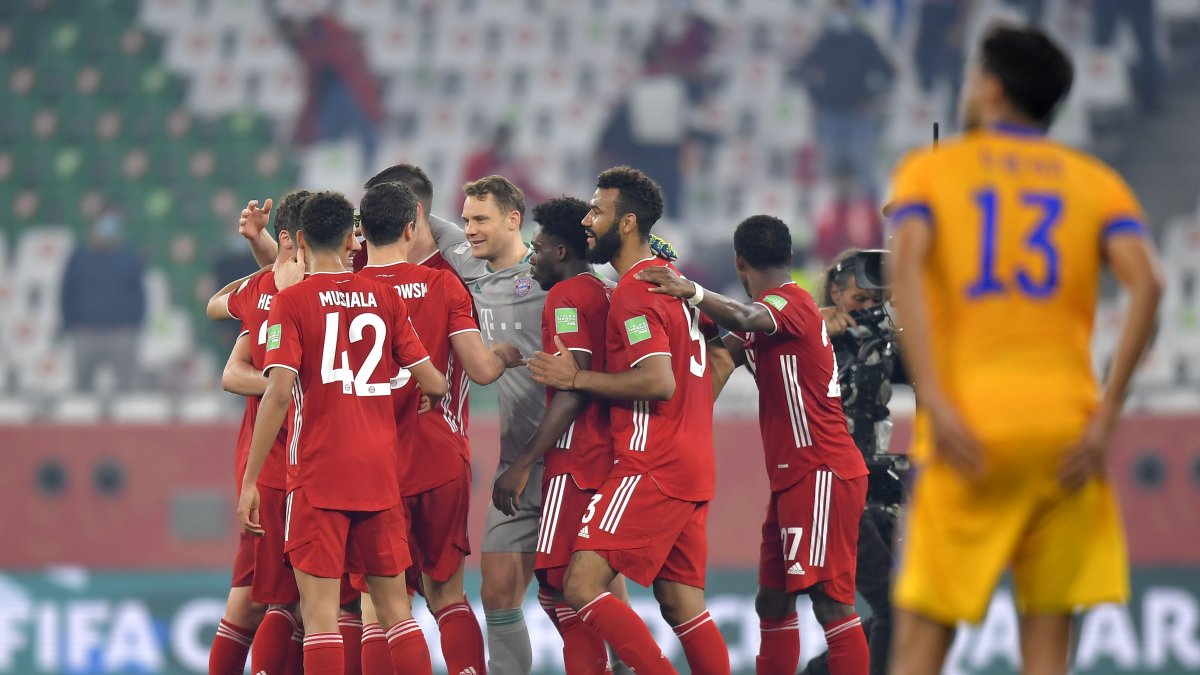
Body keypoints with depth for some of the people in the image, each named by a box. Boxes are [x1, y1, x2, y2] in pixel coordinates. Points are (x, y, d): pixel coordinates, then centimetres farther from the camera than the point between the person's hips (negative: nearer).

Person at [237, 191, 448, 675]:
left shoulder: (291, 302, -4)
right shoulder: (384, 298, 7)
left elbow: (278, 392, -14)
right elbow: (433, 384, 6)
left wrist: (250, 481, -10)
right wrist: (436, 390, 31)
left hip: (318, 476, -4)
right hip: (380, 472, 4)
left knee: (320, 609, -5)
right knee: (395, 606, 10)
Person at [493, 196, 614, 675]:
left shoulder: (566, 296, -10)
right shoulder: (605, 294, 18)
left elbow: (572, 391, -18)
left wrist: (523, 465, -18)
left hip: (574, 462, -10)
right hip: (606, 456, 10)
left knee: (559, 585, -10)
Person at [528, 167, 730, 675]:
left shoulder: (634, 291, -12)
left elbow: (659, 381, -23)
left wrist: (576, 378, -14)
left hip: (652, 468, -10)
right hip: (693, 465, 10)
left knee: (583, 586, -13)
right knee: (681, 604, 9)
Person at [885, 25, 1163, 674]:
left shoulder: (930, 170, 10)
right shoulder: (1096, 181, 14)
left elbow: (906, 267, -10)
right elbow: (1146, 284, -3)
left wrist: (935, 402, -15)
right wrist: (1104, 418, -5)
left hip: (967, 429, -2)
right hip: (1065, 425, 2)